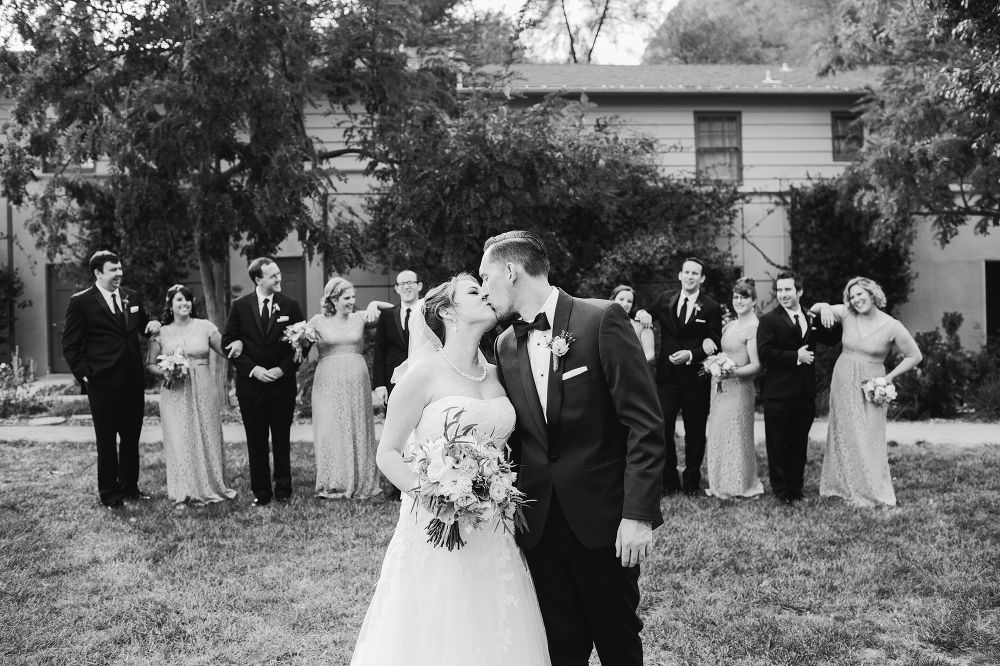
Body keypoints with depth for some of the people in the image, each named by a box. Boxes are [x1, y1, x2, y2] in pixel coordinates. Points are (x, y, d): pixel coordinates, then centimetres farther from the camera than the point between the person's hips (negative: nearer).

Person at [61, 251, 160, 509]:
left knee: (132, 437, 13)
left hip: (133, 380, 5)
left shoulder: (132, 297, 8)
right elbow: (70, 345, -5)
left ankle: (130, 486, 27)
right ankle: (109, 492, 18)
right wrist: (84, 374, -11)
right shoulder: (80, 302, -6)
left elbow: (142, 328, 22)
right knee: (107, 439, 6)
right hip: (103, 382, -5)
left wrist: (152, 325, -1)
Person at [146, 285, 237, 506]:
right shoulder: (161, 332, 4)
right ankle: (185, 490, 11)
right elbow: (150, 365, 7)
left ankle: (210, 486, 18)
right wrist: (166, 372, -11)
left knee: (206, 438, 5)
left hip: (203, 391, 0)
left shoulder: (204, 326, 2)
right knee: (179, 440, -1)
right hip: (175, 394, 0)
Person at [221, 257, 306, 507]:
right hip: (250, 382, 0)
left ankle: (283, 489, 16)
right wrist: (252, 369, -10)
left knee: (282, 439, 6)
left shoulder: (290, 305, 2)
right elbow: (228, 342, 0)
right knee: (256, 441, 5)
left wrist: (283, 369, -9)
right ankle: (261, 492, 13)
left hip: (282, 381, 0)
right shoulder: (240, 306, 1)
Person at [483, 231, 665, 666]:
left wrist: (639, 514, -17)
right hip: (539, 524, 5)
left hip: (603, 518, -4)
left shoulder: (602, 320, -10)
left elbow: (645, 423, -12)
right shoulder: (506, 345, 8)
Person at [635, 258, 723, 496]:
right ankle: (669, 481, 12)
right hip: (667, 377, 2)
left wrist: (691, 355, -18)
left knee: (695, 433, 9)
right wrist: (642, 313, -7)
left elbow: (714, 345, -4)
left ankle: (692, 482, 23)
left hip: (696, 379, -2)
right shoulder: (665, 299, 6)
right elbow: (648, 315, 17)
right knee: (662, 429, -2)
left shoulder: (711, 308, -2)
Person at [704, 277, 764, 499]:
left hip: (739, 387, -8)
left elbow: (756, 366, -14)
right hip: (721, 387, 8)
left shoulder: (754, 328, -10)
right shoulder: (729, 326, 15)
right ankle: (721, 485, 20)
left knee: (735, 435, -2)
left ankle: (740, 487, 11)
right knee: (718, 434, 10)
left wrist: (732, 372, -24)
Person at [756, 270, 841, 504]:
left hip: (805, 393, 5)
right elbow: (764, 353, -16)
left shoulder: (811, 318, 10)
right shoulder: (769, 320, -6)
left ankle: (795, 488, 23)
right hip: (778, 393, -4)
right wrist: (796, 357, -18)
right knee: (777, 444, 4)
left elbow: (830, 340, 17)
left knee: (799, 444, 13)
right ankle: (781, 490, 16)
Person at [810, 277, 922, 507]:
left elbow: (915, 356, 0)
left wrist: (890, 377, -7)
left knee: (868, 438, -3)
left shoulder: (892, 327, -9)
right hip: (843, 382, 4)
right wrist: (824, 306, -16)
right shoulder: (846, 314, -1)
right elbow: (814, 308, 7)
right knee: (844, 434, 10)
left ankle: (874, 492, 8)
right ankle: (844, 486, 22)